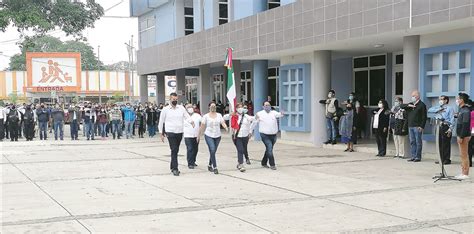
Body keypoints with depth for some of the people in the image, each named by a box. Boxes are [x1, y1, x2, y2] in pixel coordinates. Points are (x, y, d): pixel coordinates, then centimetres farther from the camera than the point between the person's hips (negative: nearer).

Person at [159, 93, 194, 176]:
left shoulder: (181, 108, 8)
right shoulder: (165, 109, 2)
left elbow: (187, 117, 1)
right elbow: (161, 122, 8)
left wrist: (191, 121, -21)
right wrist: (161, 134, 9)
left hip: (180, 132, 3)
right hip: (170, 132, -3)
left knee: (176, 150, 12)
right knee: (174, 150, -11)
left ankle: (172, 166, 28)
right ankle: (175, 169, -10)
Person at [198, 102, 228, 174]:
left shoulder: (219, 115, 8)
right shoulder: (206, 116, 0)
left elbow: (223, 123, -5)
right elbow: (202, 126, 1)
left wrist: (226, 127, -27)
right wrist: (199, 135, 2)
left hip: (217, 136, 4)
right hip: (209, 136, -3)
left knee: (213, 152, 10)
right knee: (212, 150, -17)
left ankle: (210, 165, 29)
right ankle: (215, 167, -14)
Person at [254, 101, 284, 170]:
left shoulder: (274, 113, 8)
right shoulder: (259, 114, 3)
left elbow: (279, 115, -11)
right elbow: (254, 123, 5)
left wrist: (282, 114, -32)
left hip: (273, 135, 4)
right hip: (265, 135, -4)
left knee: (269, 149, 14)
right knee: (269, 148, -14)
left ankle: (264, 163, 30)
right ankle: (272, 164, -8)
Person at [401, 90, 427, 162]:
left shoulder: (422, 105, -3)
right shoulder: (410, 104, 17)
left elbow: (424, 117, -7)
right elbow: (401, 106, 12)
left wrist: (422, 126, -14)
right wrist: (408, 105, -6)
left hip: (417, 127, -7)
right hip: (410, 126, 7)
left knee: (418, 142, -2)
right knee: (412, 142, 9)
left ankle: (418, 157, 1)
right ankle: (413, 156, 14)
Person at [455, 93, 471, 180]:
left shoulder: (466, 111, -16)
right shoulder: (461, 110, 14)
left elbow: (465, 125, -21)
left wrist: (461, 137, -22)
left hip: (464, 136, -10)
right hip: (461, 135, 10)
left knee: (464, 155, -6)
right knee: (462, 155, 13)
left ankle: (465, 174, -3)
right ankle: (463, 173, 19)